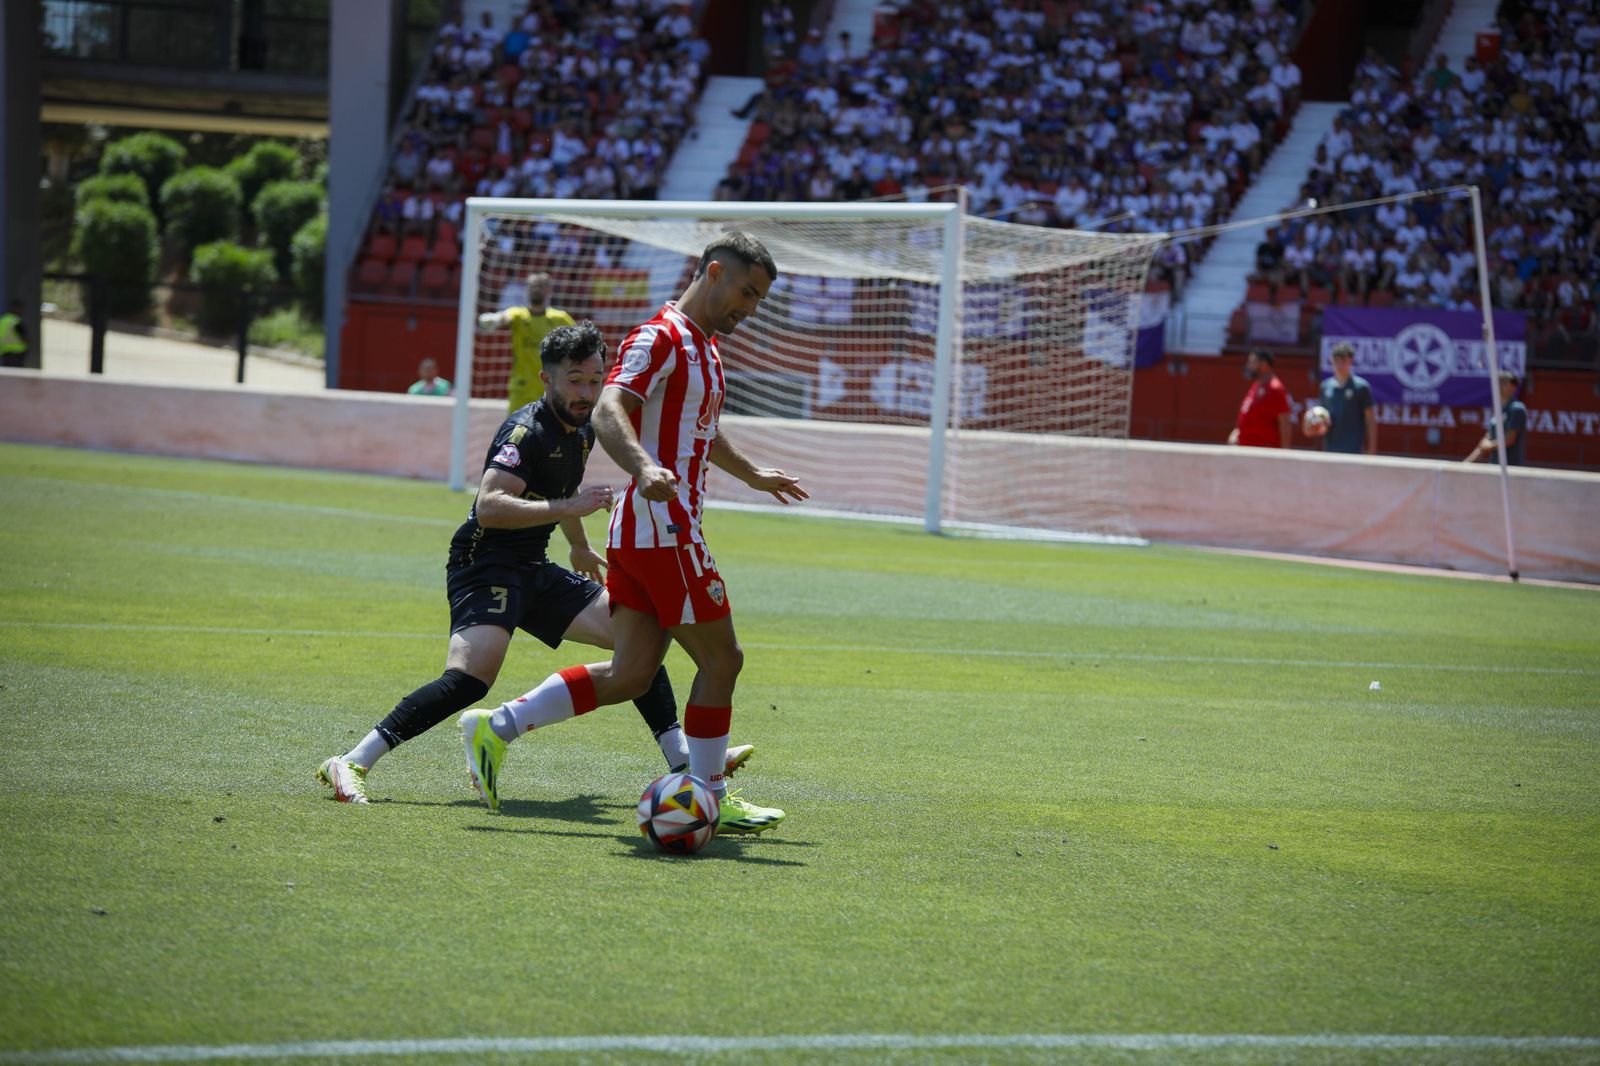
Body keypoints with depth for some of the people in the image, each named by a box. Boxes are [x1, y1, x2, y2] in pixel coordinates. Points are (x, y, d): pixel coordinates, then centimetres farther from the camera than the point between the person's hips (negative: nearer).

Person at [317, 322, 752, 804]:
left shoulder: (582, 432, 12)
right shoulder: (528, 430, -18)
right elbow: (489, 506, -31)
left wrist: (580, 549, 47)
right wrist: (568, 507, -33)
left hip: (534, 572, 10)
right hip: (485, 566, -10)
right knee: (471, 678, -29)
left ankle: (683, 760, 13)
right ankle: (352, 764, -28)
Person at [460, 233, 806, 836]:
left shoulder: (702, 346, 20)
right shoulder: (661, 338, -11)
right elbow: (608, 411, -25)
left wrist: (752, 475, 52)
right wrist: (646, 468, -42)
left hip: (638, 534, 10)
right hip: (664, 530, -10)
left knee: (631, 674, 5)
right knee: (721, 658, -2)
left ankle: (497, 728, 6)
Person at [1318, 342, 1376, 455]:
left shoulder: (1361, 387, -4)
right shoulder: (1326, 386, 9)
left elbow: (1371, 420, -3)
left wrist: (1372, 449, -7)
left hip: (1353, 450, -5)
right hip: (1330, 449, 5)